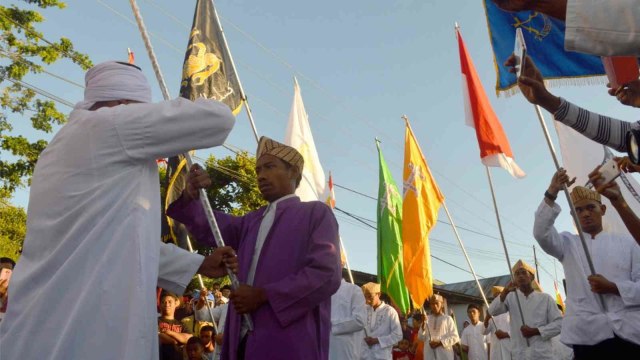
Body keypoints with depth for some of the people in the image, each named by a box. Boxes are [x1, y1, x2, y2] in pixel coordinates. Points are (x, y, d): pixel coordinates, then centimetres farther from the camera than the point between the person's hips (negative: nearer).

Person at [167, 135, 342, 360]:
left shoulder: (316, 213, 1)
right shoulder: (251, 221, 20)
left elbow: (326, 274, -11)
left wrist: (262, 295, -14)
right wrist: (190, 197, -10)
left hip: (290, 342, -5)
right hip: (245, 339, 6)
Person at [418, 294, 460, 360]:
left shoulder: (448, 319, 2)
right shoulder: (427, 319, 10)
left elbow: (455, 337, -1)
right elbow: (421, 337, 8)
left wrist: (440, 342, -12)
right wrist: (423, 326, -9)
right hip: (429, 354, 2)